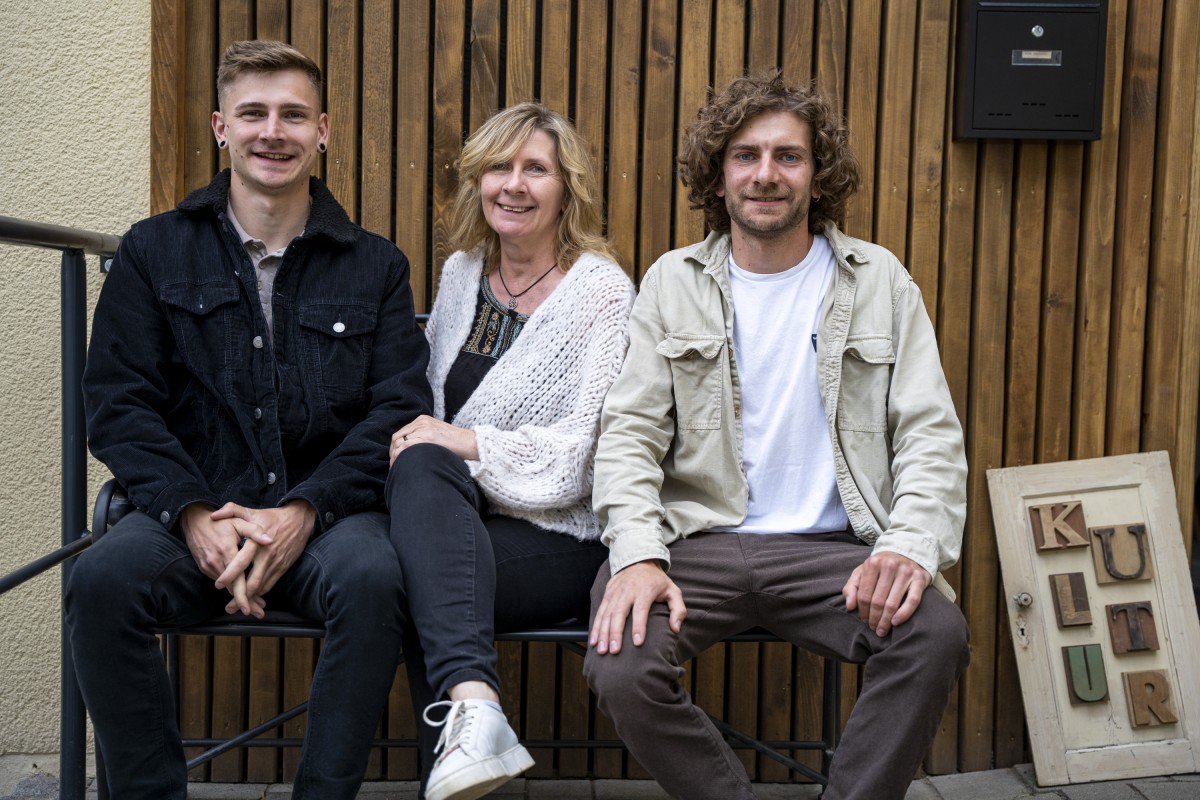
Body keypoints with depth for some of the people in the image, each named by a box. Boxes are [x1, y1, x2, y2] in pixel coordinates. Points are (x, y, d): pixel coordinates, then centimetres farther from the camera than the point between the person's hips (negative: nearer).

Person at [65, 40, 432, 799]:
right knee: (102, 579, -29)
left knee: (374, 581, -33)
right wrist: (195, 516, -13)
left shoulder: (375, 265, 11)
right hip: (192, 513, 1)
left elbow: (400, 409, 2)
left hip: (327, 513, 0)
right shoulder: (154, 252, 12)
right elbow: (118, 404, 4)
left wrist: (304, 511, -14)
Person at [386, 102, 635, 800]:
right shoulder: (461, 272, 15)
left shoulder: (602, 289, -3)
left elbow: (586, 450, -10)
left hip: (562, 541, -5)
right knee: (422, 463, -29)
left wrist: (468, 444, -16)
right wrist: (414, 442, 1)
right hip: (457, 525, 5)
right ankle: (472, 702, -41)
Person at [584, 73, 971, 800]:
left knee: (938, 635, -29)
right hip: (699, 542, 0)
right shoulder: (672, 283, 10)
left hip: (830, 549, 0)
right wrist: (637, 554, -15)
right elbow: (630, 432, 4)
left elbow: (931, 435, 3)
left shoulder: (881, 282, 9)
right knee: (620, 666, -28)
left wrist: (911, 546, -17)